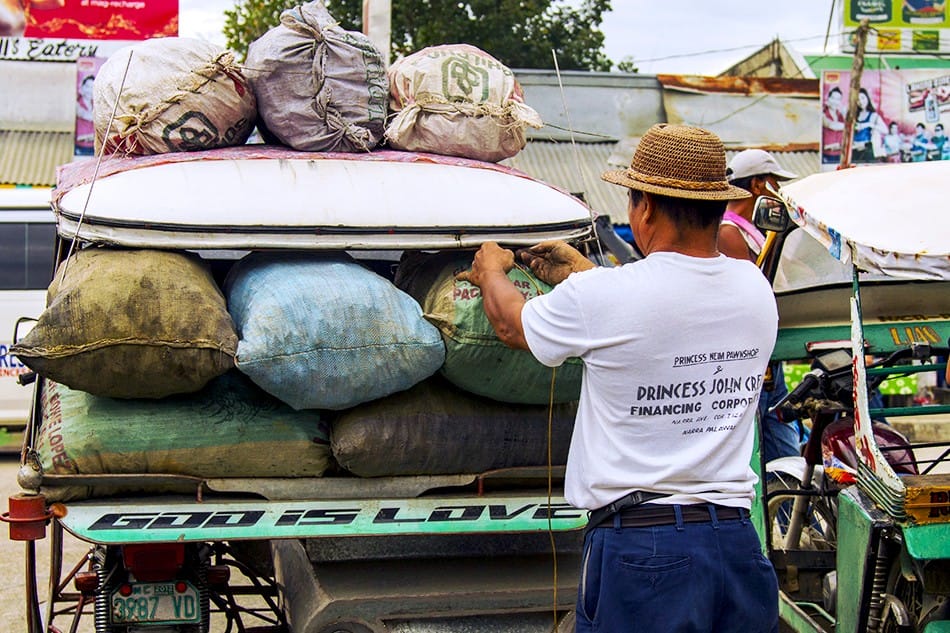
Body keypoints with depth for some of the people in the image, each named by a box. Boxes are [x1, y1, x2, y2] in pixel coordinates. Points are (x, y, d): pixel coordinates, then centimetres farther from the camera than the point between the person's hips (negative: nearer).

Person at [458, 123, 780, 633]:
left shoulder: (599, 297, -14)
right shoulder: (755, 289, 2)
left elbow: (510, 324, 6)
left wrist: (490, 270, 28)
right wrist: (582, 271, 34)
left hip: (640, 548, -5)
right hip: (737, 543, 5)